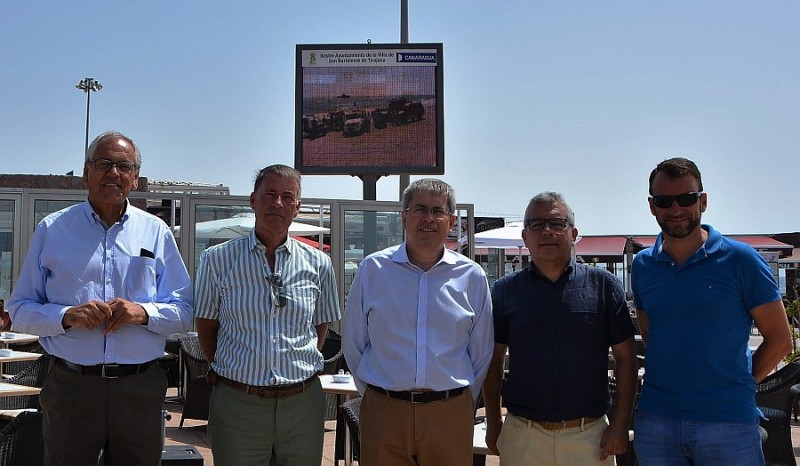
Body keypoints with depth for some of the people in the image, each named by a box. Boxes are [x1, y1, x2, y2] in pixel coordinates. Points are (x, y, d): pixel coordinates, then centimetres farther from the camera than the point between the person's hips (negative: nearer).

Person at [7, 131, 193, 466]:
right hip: (70, 387, -1)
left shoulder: (156, 232, 7)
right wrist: (67, 316, -16)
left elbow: (183, 311, 5)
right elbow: (20, 310, 3)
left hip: (141, 388, 1)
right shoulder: (52, 230, 5)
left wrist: (143, 312, -14)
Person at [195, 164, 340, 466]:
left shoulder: (318, 264, 3)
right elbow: (206, 327, 7)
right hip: (236, 403, -1)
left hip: (302, 403, 2)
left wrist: (297, 369, 8)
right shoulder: (218, 260, -1)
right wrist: (229, 372, 5)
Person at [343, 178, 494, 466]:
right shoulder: (373, 269, 1)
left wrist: (463, 405, 11)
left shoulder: (472, 276, 3)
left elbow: (481, 355, 11)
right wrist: (374, 396, 9)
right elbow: (353, 344, 8)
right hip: (383, 411, 0)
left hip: (450, 415, 1)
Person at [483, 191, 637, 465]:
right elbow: (494, 361, 7)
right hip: (521, 437, 0)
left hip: (590, 433, 0)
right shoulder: (505, 291, 3)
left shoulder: (603, 284, 1)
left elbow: (625, 358, 2)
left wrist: (620, 424, -3)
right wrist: (493, 425, 3)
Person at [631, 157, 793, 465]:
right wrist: (672, 382, 6)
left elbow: (779, 340, -1)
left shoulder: (739, 260, -5)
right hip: (655, 421, 3)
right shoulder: (642, 265, 6)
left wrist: (737, 388, -2)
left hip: (729, 420, -3)